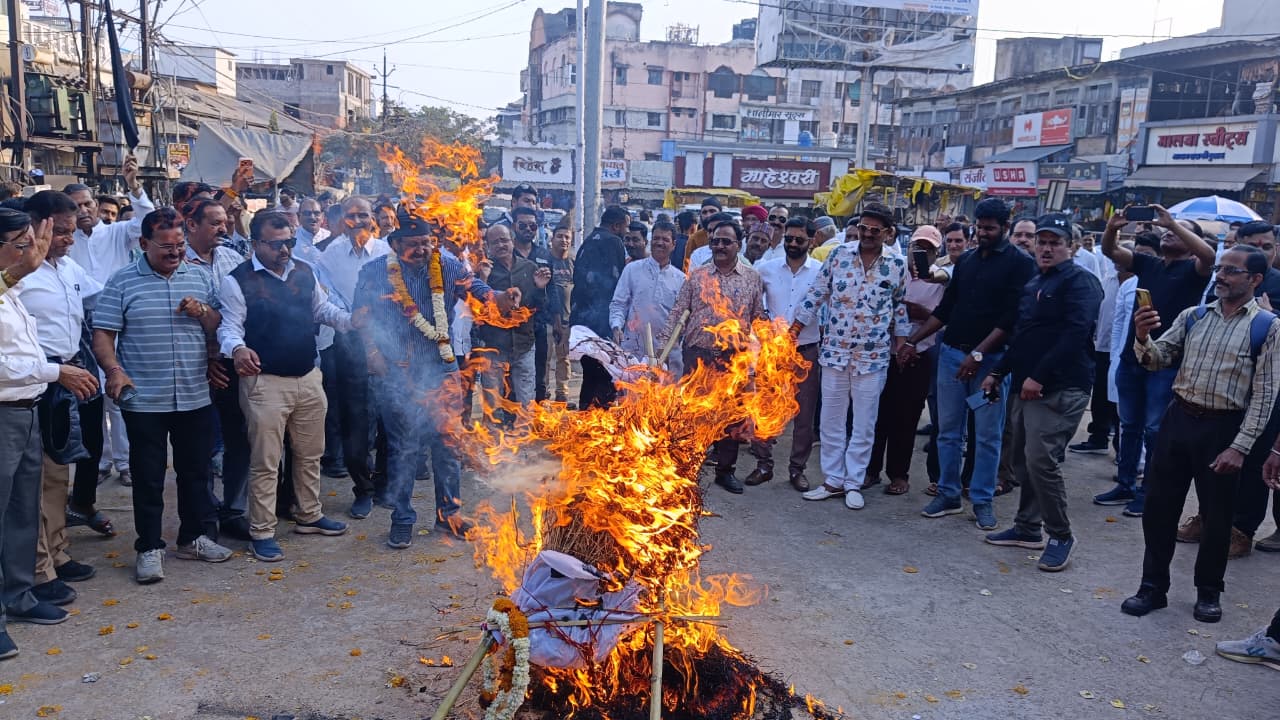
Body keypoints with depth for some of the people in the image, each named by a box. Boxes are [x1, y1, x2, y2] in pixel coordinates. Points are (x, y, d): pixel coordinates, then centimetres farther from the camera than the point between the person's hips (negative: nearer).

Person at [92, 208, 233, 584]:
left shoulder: (201, 278, 7)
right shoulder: (122, 282, -2)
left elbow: (220, 328, 10)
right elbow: (102, 334, -4)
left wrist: (203, 312, -11)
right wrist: (114, 369, -21)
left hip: (195, 396, 3)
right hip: (144, 401, -3)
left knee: (196, 471, 13)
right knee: (148, 477, 6)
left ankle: (194, 537, 28)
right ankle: (149, 548, 18)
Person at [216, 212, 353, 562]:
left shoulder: (304, 272, 7)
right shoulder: (237, 281, -10)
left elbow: (322, 309, 17)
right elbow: (229, 327, -12)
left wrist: (352, 319, -2)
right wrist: (237, 348, -34)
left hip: (309, 378, 6)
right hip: (265, 382, -6)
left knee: (310, 453, 18)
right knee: (265, 463, 0)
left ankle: (309, 515, 35)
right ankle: (262, 532, 13)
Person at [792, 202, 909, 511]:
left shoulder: (898, 264, -3)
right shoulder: (839, 254, -2)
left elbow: (901, 307, 8)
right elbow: (816, 294, 1)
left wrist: (900, 347, 8)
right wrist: (793, 332, -1)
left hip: (873, 357, -1)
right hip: (834, 351, 1)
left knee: (864, 423, 7)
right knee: (831, 420, 9)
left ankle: (854, 483, 19)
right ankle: (833, 480, 21)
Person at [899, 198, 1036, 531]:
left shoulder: (1021, 264, -3)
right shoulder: (966, 260, 13)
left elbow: (1012, 317, -11)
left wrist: (979, 354, -19)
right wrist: (913, 340, 13)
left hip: (991, 359, -5)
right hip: (952, 353, 5)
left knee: (987, 434, 3)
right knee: (948, 429, 8)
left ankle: (982, 500, 13)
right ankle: (948, 494, 17)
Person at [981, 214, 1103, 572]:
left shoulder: (1080, 282, -7)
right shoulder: (1033, 284, 20)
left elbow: (1075, 334, -20)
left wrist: (1039, 376, -22)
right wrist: (998, 372, 17)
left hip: (1059, 389, -9)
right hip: (1027, 385, 9)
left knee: (1041, 460, -14)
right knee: (1023, 459, 12)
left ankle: (1061, 535, 0)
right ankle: (1027, 527, 25)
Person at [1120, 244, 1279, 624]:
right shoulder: (1192, 316, 5)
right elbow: (1156, 360, 2)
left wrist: (1240, 446, -13)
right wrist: (1143, 337, -21)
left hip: (1223, 428, -3)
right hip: (1178, 418, 4)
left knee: (1216, 515, 10)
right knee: (1159, 507, 8)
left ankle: (1209, 591, 30)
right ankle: (1153, 586, 23)